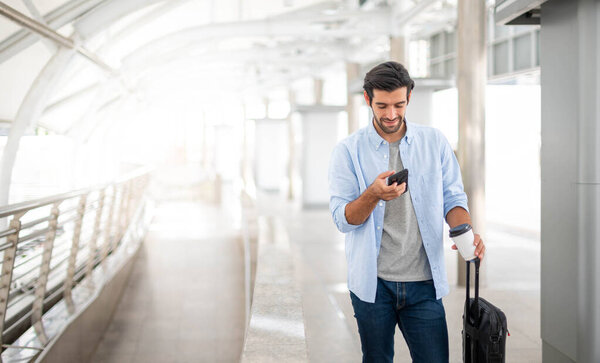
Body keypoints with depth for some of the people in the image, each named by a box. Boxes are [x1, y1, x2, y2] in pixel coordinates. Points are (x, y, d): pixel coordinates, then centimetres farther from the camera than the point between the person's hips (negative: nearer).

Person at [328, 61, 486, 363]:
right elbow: (343, 219, -8)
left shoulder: (434, 142, 4)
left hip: (424, 282, 1)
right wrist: (373, 194, -28)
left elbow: (452, 198, 5)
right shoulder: (348, 151, -3)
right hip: (372, 282, -1)